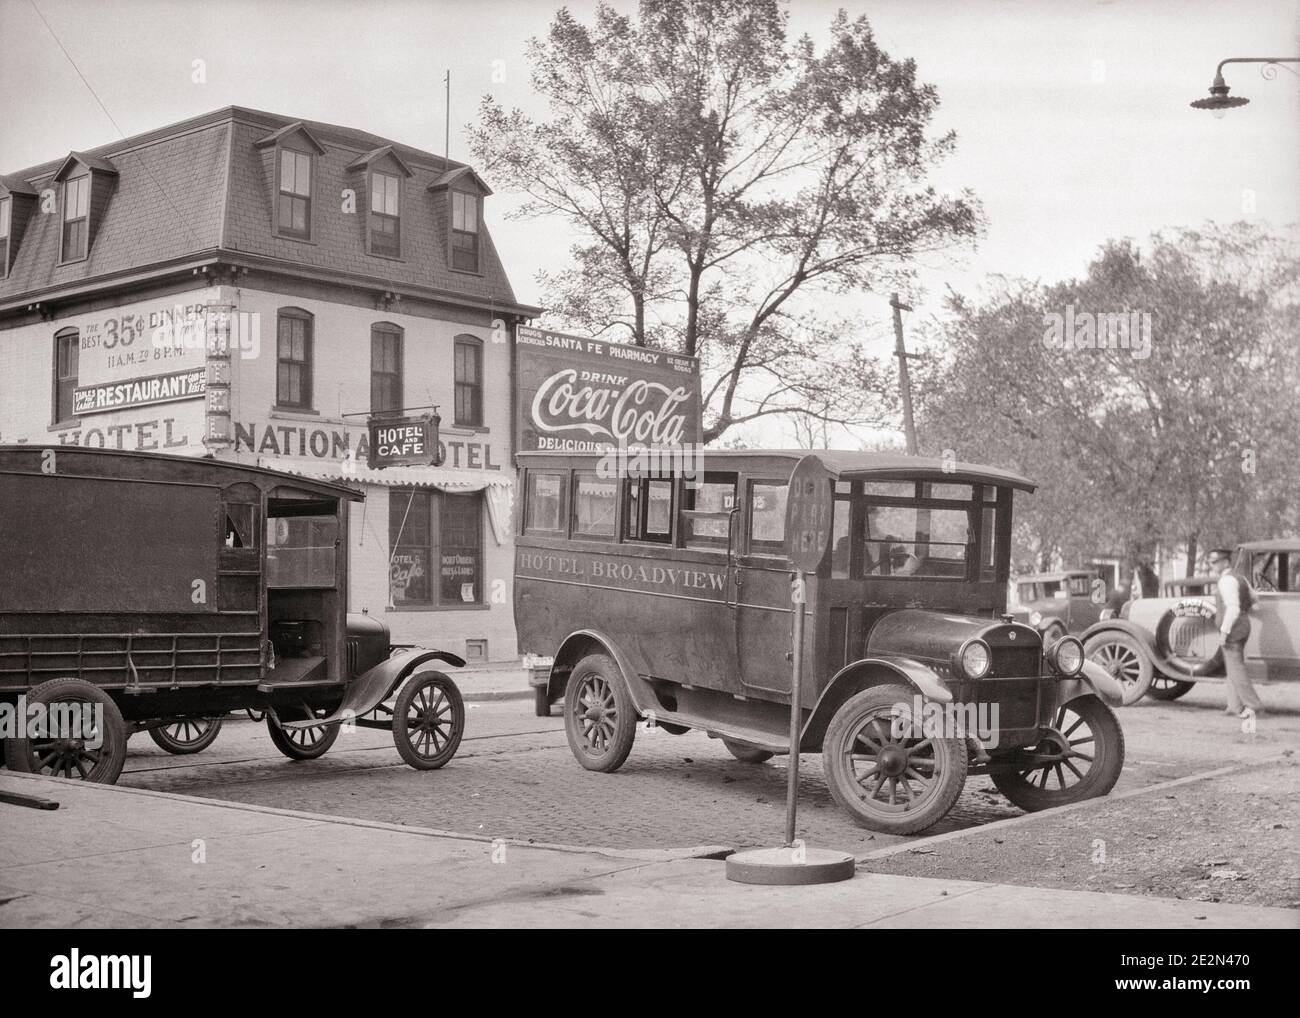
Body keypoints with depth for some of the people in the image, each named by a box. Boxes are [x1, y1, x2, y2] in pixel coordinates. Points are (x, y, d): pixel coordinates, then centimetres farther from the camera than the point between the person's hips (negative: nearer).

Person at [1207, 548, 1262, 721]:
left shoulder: (1227, 580, -16)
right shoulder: (1239, 577, 15)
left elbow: (1233, 607, -24)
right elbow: (1252, 598, 28)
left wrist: (1225, 630, -23)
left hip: (1232, 628, -10)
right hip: (1243, 624, 10)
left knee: (1235, 667, -7)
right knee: (1232, 667, 13)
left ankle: (1251, 704, -7)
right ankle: (1235, 706, 15)